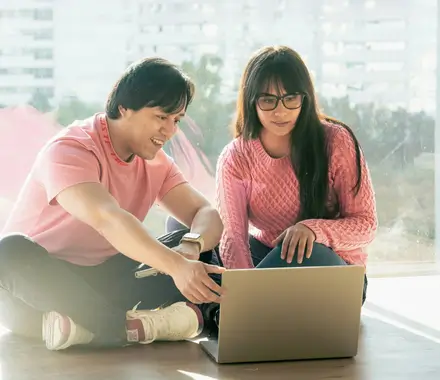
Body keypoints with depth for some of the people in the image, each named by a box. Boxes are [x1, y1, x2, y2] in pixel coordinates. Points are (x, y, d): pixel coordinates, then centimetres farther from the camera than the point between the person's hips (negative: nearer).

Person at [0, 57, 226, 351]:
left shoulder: (156, 161, 4)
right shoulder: (69, 150, -18)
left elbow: (207, 214, -6)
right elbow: (107, 218, -36)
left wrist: (191, 247, -30)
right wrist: (176, 266, -49)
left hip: (101, 284, 6)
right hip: (39, 284, -6)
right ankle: (131, 326, -39)